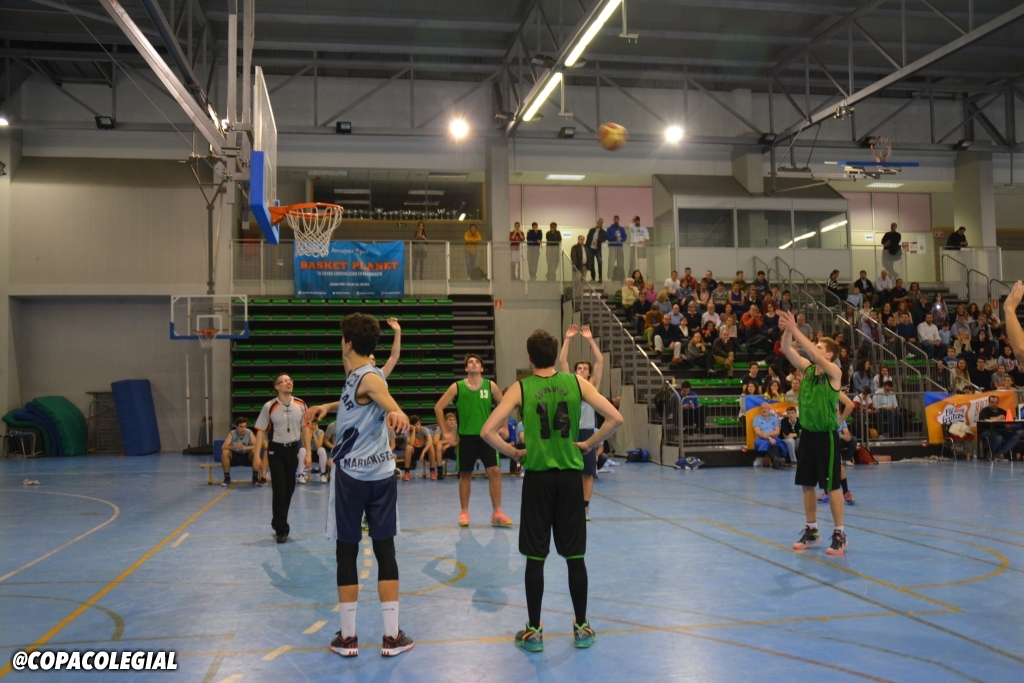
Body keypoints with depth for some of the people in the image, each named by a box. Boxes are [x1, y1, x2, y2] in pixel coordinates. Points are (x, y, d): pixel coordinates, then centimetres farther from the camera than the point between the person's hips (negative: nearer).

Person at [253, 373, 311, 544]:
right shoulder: (269, 407, -10)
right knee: (279, 489, -6)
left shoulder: (300, 405, -2)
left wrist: (307, 453, 2)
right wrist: (257, 455, -10)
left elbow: (305, 428, 5)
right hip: (276, 450, -3)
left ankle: (278, 523, 31)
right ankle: (281, 529, 3)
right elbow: (261, 431, -6)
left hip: (294, 449, 3)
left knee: (289, 489, 12)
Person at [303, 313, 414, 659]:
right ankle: (392, 636, 9)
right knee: (385, 550, 6)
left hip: (352, 475, -7)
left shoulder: (368, 377, -14)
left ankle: (347, 637, 12)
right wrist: (327, 406, 23)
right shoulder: (359, 375, 11)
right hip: (381, 473, 7)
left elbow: (397, 411, -29)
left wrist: (397, 416, -50)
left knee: (346, 552, 4)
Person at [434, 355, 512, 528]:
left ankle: (497, 513, -2)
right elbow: (438, 407, 1)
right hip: (465, 437, -1)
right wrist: (446, 432, -2)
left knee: (494, 471, -7)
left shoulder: (490, 386, 1)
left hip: (486, 435, 1)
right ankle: (464, 512, 19)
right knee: (465, 475, 6)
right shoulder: (457, 387, -3)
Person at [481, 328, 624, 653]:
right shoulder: (576, 383, 0)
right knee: (575, 556, 10)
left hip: (537, 476, -1)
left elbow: (487, 431, -11)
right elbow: (615, 418, -4)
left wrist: (513, 452, 1)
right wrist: (588, 444, 5)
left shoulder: (521, 388, -4)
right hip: (570, 476, 1)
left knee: (535, 558, 6)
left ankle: (533, 631, 14)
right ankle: (582, 628, 19)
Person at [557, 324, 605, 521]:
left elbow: (600, 361, -2)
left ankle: (585, 507, 12)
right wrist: (567, 339, -6)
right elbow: (562, 361, -1)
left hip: (588, 432, 1)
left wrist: (590, 339, -6)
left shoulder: (592, 385, 7)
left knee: (588, 473, 4)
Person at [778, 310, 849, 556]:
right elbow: (787, 351, -3)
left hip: (826, 435, -6)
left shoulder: (834, 371, -9)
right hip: (807, 433, 6)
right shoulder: (807, 368, 7)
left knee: (831, 486, -2)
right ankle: (811, 530, 22)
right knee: (807, 484, 11)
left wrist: (795, 330, -28)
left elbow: (815, 355, -26)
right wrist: (787, 331, -20)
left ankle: (839, 534, 7)